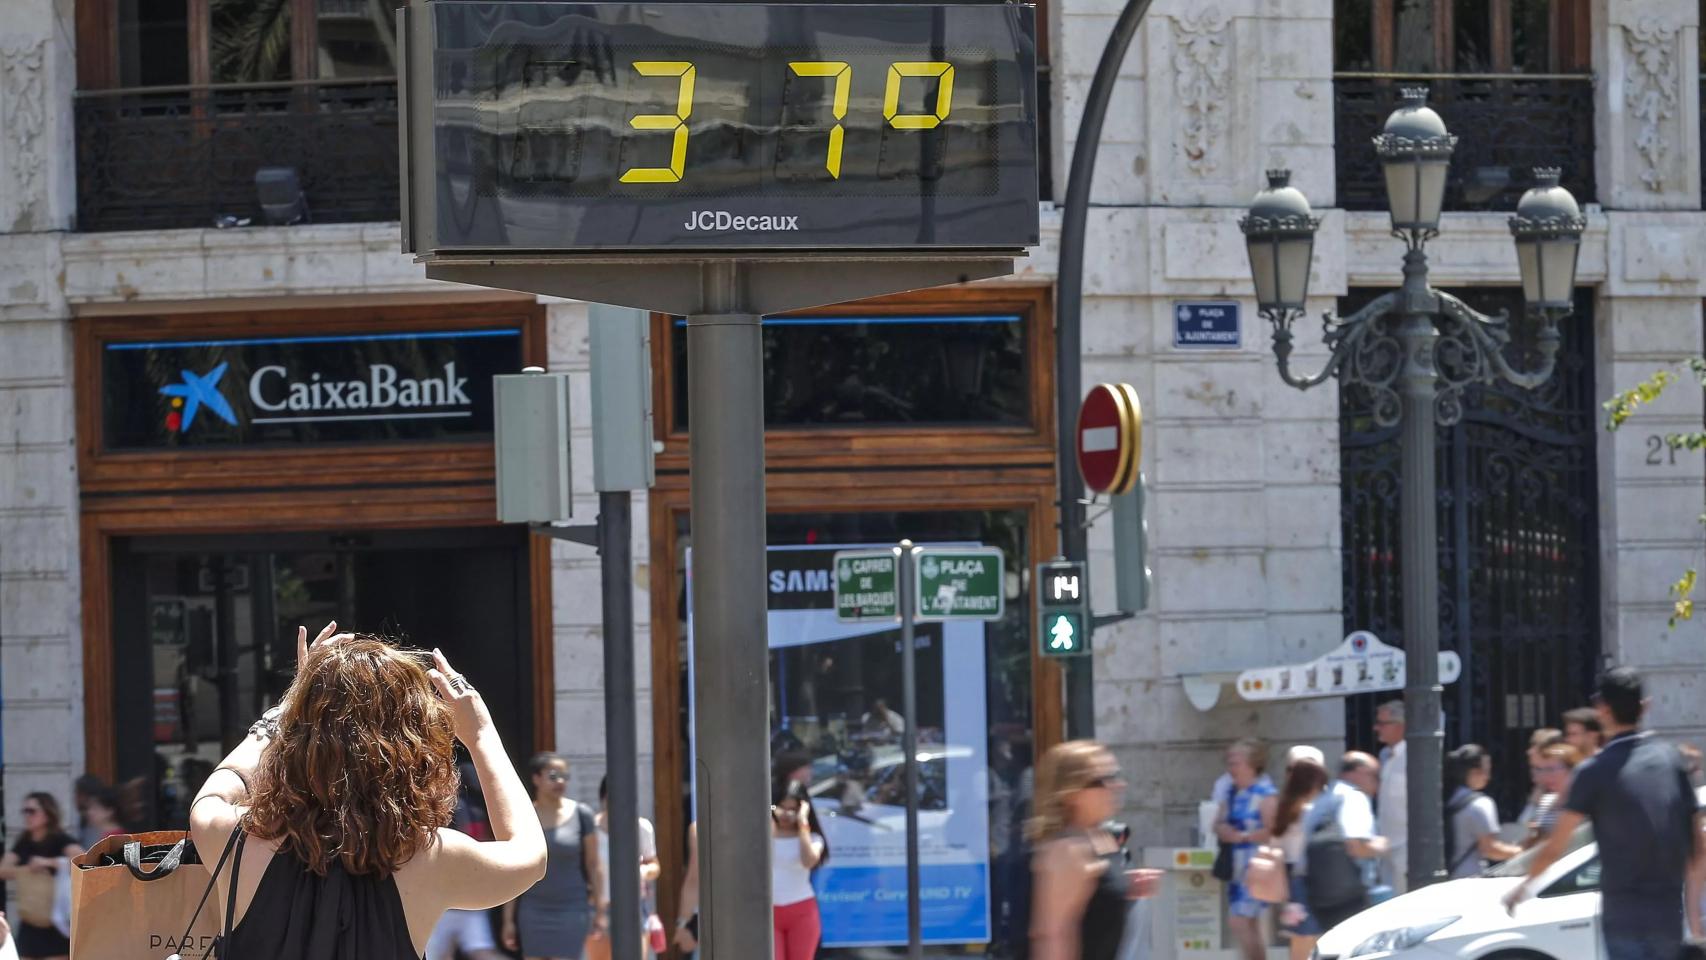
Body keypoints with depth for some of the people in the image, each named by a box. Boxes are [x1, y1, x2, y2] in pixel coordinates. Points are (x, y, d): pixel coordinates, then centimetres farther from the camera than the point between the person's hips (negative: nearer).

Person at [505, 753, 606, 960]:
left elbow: (594, 865, 1)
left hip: (571, 910, -3)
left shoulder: (581, 815, -3)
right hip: (534, 910, 3)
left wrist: (599, 912, -2)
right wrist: (508, 920, 3)